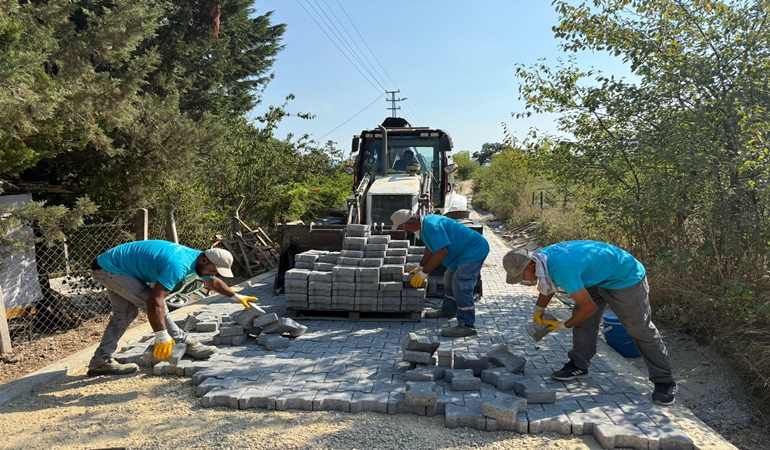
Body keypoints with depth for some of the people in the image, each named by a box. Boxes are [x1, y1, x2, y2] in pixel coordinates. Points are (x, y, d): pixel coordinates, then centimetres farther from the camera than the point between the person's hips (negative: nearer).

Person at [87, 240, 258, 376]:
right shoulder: (178, 265, -32)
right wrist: (161, 337, -35)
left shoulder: (196, 256, -1)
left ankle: (101, 361, 20)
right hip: (108, 268, -10)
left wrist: (237, 297, 26)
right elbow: (155, 301, -37)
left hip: (110, 266, 10)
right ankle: (186, 345, -8)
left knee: (125, 314, 13)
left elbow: (213, 283, 18)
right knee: (148, 300, -14)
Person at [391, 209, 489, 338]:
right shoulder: (425, 224, 4)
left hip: (474, 251, -11)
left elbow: (441, 252, -31)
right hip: (463, 253, 11)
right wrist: (420, 267, 22)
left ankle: (467, 326, -16)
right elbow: (430, 247, 19)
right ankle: (448, 310, 38)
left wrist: (423, 273, -23)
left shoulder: (432, 226, -30)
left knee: (461, 285, -18)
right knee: (450, 279, 21)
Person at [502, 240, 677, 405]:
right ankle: (578, 366, 17)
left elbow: (589, 307, -28)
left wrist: (564, 325, -13)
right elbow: (548, 285, 14)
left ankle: (665, 382, 11)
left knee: (641, 330, -1)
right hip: (599, 277, 9)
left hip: (627, 279, -9)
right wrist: (538, 311, 17)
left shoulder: (561, 269, -39)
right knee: (583, 321, 6)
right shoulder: (541, 257, -10)